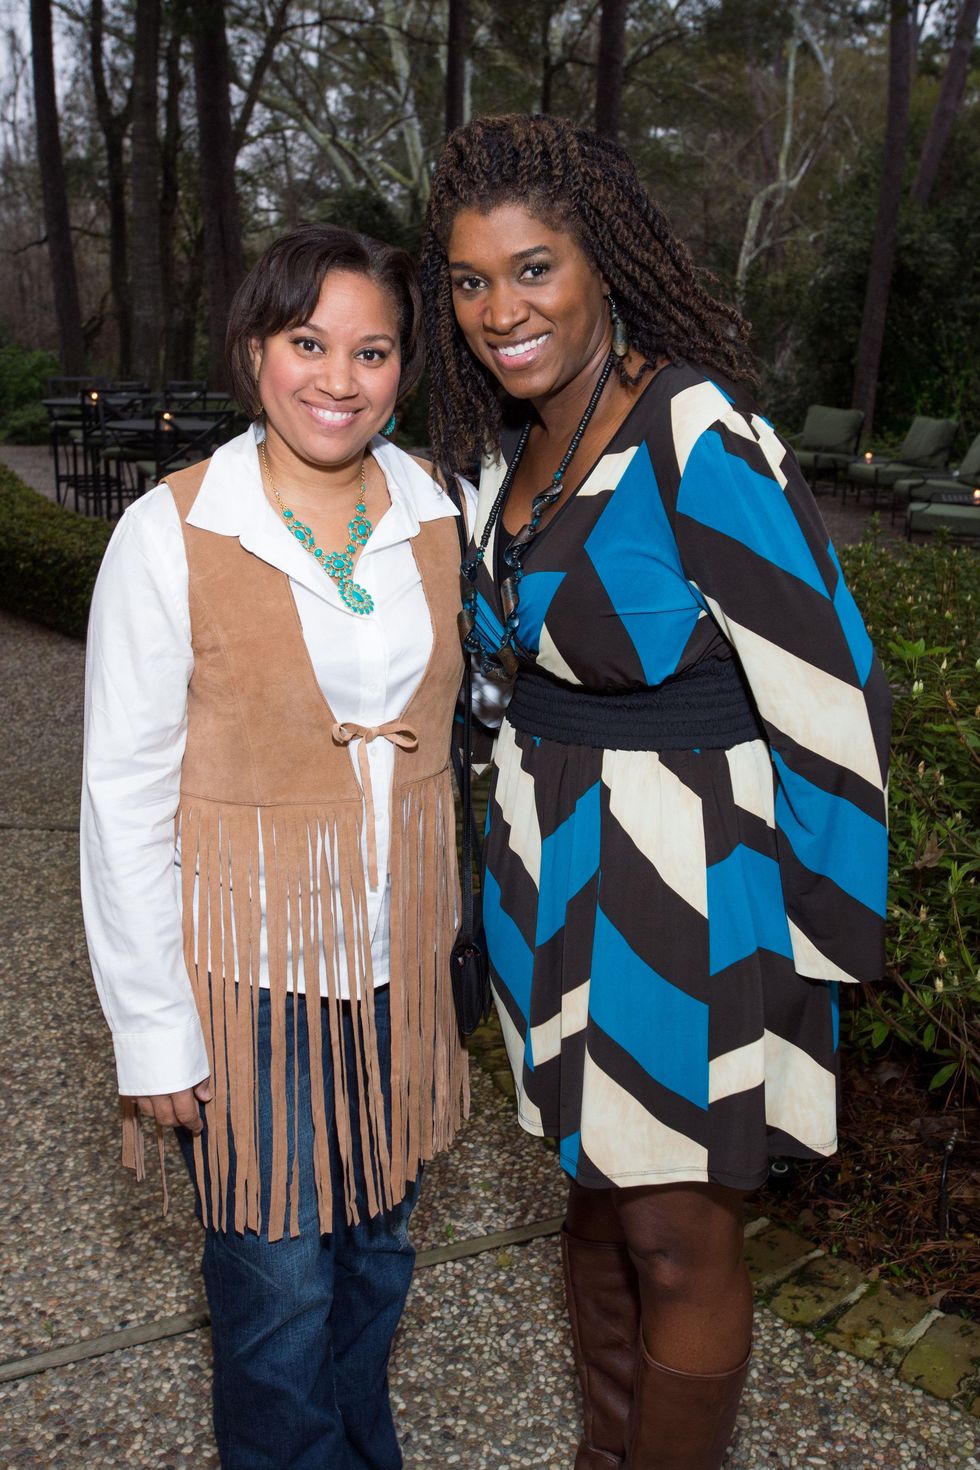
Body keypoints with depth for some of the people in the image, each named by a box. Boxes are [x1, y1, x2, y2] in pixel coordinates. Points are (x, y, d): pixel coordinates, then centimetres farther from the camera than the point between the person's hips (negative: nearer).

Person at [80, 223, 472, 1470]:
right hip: (249, 961, -4)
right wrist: (152, 1026, -10)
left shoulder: (437, 515, -1)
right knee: (280, 1280, 9)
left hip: (400, 949, 4)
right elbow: (124, 794, -11)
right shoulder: (173, 534, -14)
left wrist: (457, 932, 10)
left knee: (377, 1242, 21)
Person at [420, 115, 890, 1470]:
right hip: (549, 869, 8)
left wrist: (827, 935, -11)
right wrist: (535, 826, 18)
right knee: (597, 1191, 22)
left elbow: (829, 686, -18)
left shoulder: (700, 436, -20)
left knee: (678, 1241, 8)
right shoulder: (509, 449, 5)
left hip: (692, 881, -7)